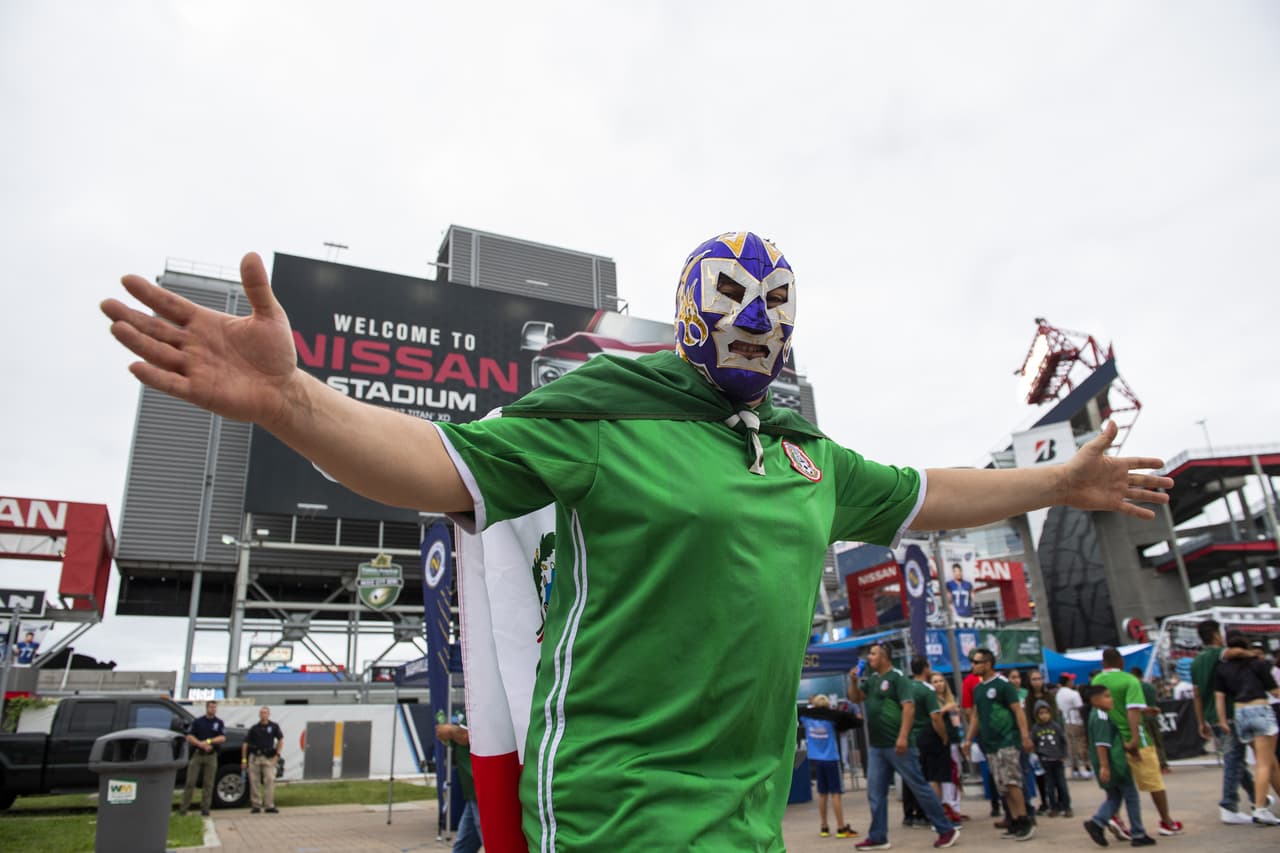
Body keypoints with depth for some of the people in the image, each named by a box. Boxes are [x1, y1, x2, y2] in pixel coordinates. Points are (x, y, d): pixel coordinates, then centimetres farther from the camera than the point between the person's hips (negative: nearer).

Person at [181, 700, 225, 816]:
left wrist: (208, 741, -15)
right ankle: (183, 807, 5)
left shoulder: (219, 722, 8)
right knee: (190, 782, -2)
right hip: (197, 754, 0)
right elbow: (189, 737, 1)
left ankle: (205, 809, 7)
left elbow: (222, 738, -1)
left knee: (208, 784, 2)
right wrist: (201, 744, -14)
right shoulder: (197, 721, 7)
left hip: (211, 756, 0)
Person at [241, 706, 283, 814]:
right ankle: (256, 805, 14)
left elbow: (280, 740, 8)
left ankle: (269, 806, -7)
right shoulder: (254, 728, 5)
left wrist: (277, 755, 1)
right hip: (254, 757, 1)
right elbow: (245, 744, 7)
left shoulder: (274, 726, 4)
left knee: (270, 780, -10)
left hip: (269, 758, -1)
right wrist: (243, 759, 1)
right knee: (254, 782, 3)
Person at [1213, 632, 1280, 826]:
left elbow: (1219, 697, 4)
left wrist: (1223, 722, 7)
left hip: (1239, 714, 4)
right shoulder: (1258, 663, 4)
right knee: (1264, 764, -5)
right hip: (1260, 710, -4)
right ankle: (1260, 809, -13)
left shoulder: (1222, 668, 11)